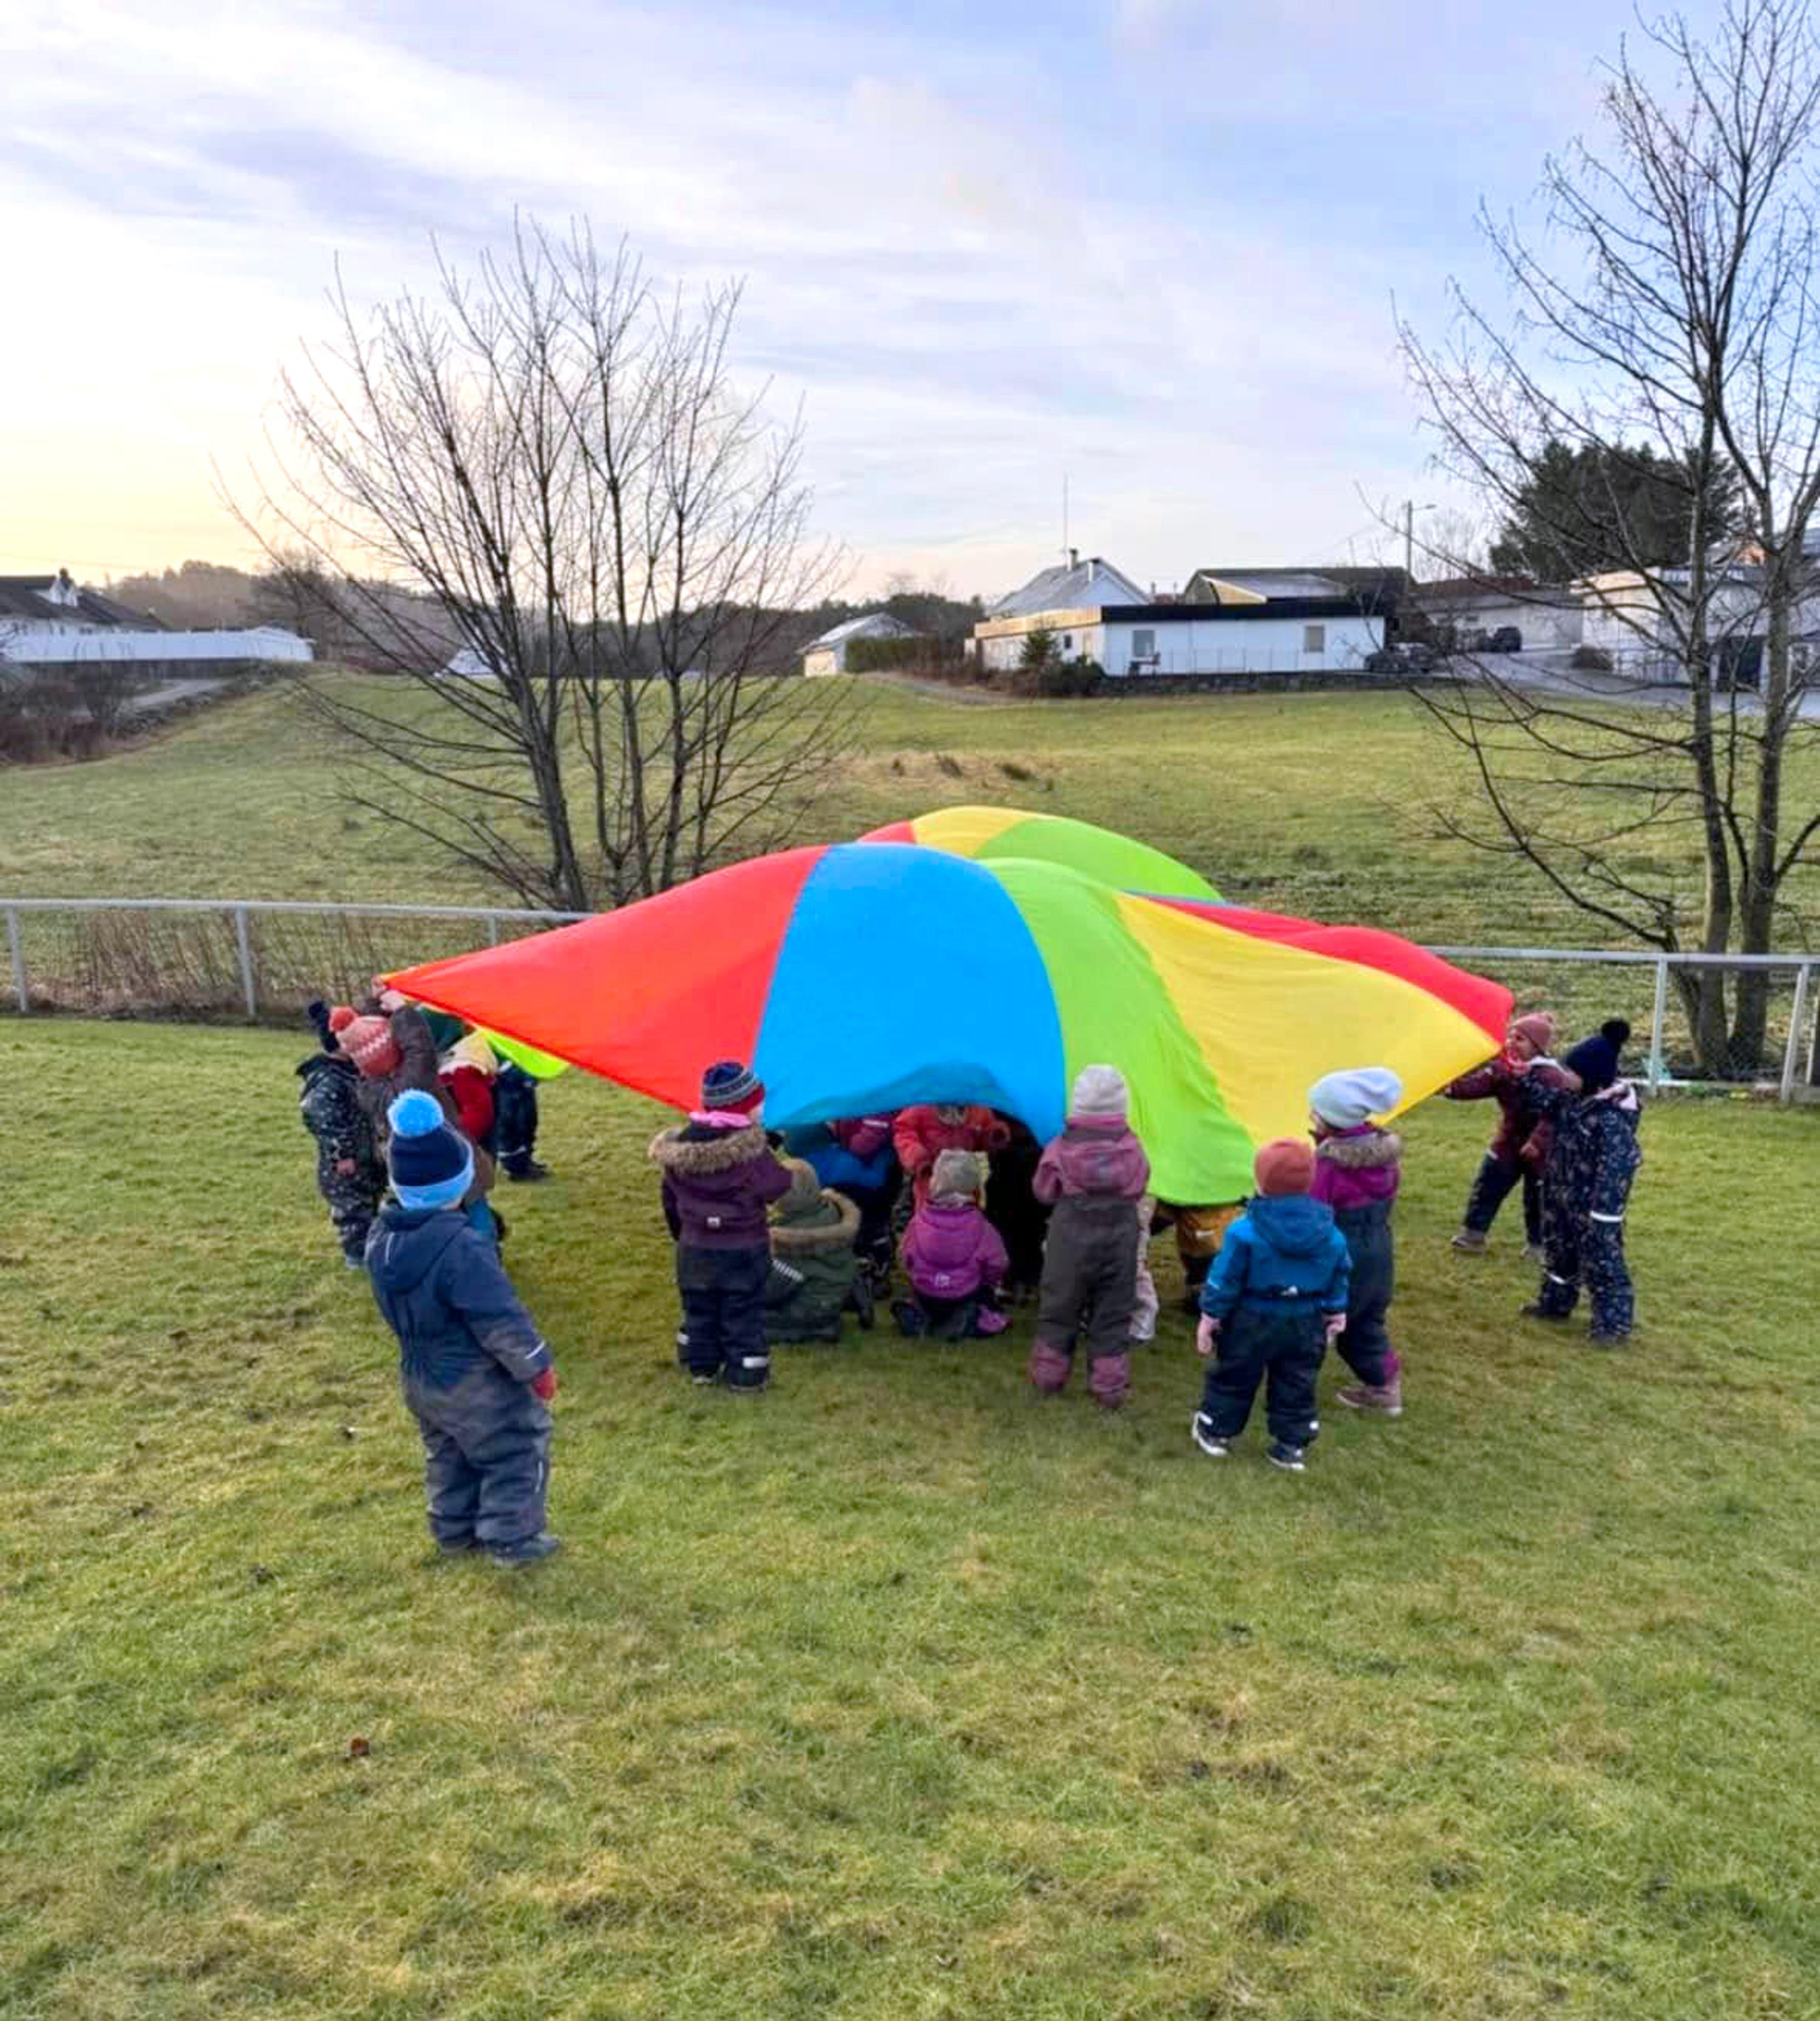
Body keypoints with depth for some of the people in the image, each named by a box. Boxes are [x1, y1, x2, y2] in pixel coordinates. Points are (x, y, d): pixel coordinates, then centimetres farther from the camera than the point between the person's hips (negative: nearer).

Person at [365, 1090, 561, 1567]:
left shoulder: (383, 1236, -7)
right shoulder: (462, 1248, -32)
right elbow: (501, 1319, -25)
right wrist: (537, 1367, -13)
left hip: (419, 1378, 8)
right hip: (474, 1385, -8)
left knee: (448, 1454, 27)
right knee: (519, 1449, 11)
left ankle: (455, 1529, 39)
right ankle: (513, 1539, 17)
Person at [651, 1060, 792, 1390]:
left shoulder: (676, 1149, -3)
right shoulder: (750, 1151, -22)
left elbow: (671, 1201, 7)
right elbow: (776, 1188, -17)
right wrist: (792, 1174, 4)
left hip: (694, 1249, 5)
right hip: (742, 1251, -5)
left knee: (699, 1311, 20)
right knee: (743, 1314, 9)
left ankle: (701, 1366, 33)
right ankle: (746, 1374, 18)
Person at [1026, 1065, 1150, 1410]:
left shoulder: (1062, 1149, -13)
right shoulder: (1131, 1149, -9)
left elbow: (1043, 1190, -2)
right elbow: (1139, 1190, 3)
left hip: (1071, 1239, -1)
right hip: (1119, 1240, 1)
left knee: (1059, 1309, 14)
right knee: (1112, 1316, 11)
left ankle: (1048, 1377, 24)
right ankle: (1110, 1387, 14)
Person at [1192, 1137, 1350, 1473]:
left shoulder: (1245, 1231, -21)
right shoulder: (1330, 1234, -8)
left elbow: (1224, 1280, -15)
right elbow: (1339, 1279, 5)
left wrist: (1209, 1317, -5)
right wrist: (1335, 1314, 19)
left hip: (1251, 1321, -3)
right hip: (1305, 1325, 3)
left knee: (1233, 1378, 15)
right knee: (1296, 1385, 17)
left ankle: (1215, 1432, 28)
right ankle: (1292, 1445, 22)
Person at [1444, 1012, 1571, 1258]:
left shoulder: (1551, 1076, -22)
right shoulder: (1501, 1068, -3)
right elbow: (1478, 1084, -13)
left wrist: (1538, 1141, -36)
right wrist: (1453, 1087, -32)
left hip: (1539, 1149, -5)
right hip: (1508, 1143, 6)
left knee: (1537, 1199, 8)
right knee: (1487, 1188, 8)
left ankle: (1537, 1245, 25)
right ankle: (1473, 1234, 19)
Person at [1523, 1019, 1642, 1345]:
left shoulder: (1614, 1118, -27)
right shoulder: (1572, 1095, -2)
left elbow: (1614, 1169, -26)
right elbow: (1547, 1105, 17)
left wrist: (1602, 1214, -24)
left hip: (1594, 1200, -9)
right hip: (1564, 1193, 9)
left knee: (1601, 1258, 1)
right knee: (1558, 1250, 21)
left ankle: (1614, 1323, 13)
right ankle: (1555, 1303, 39)